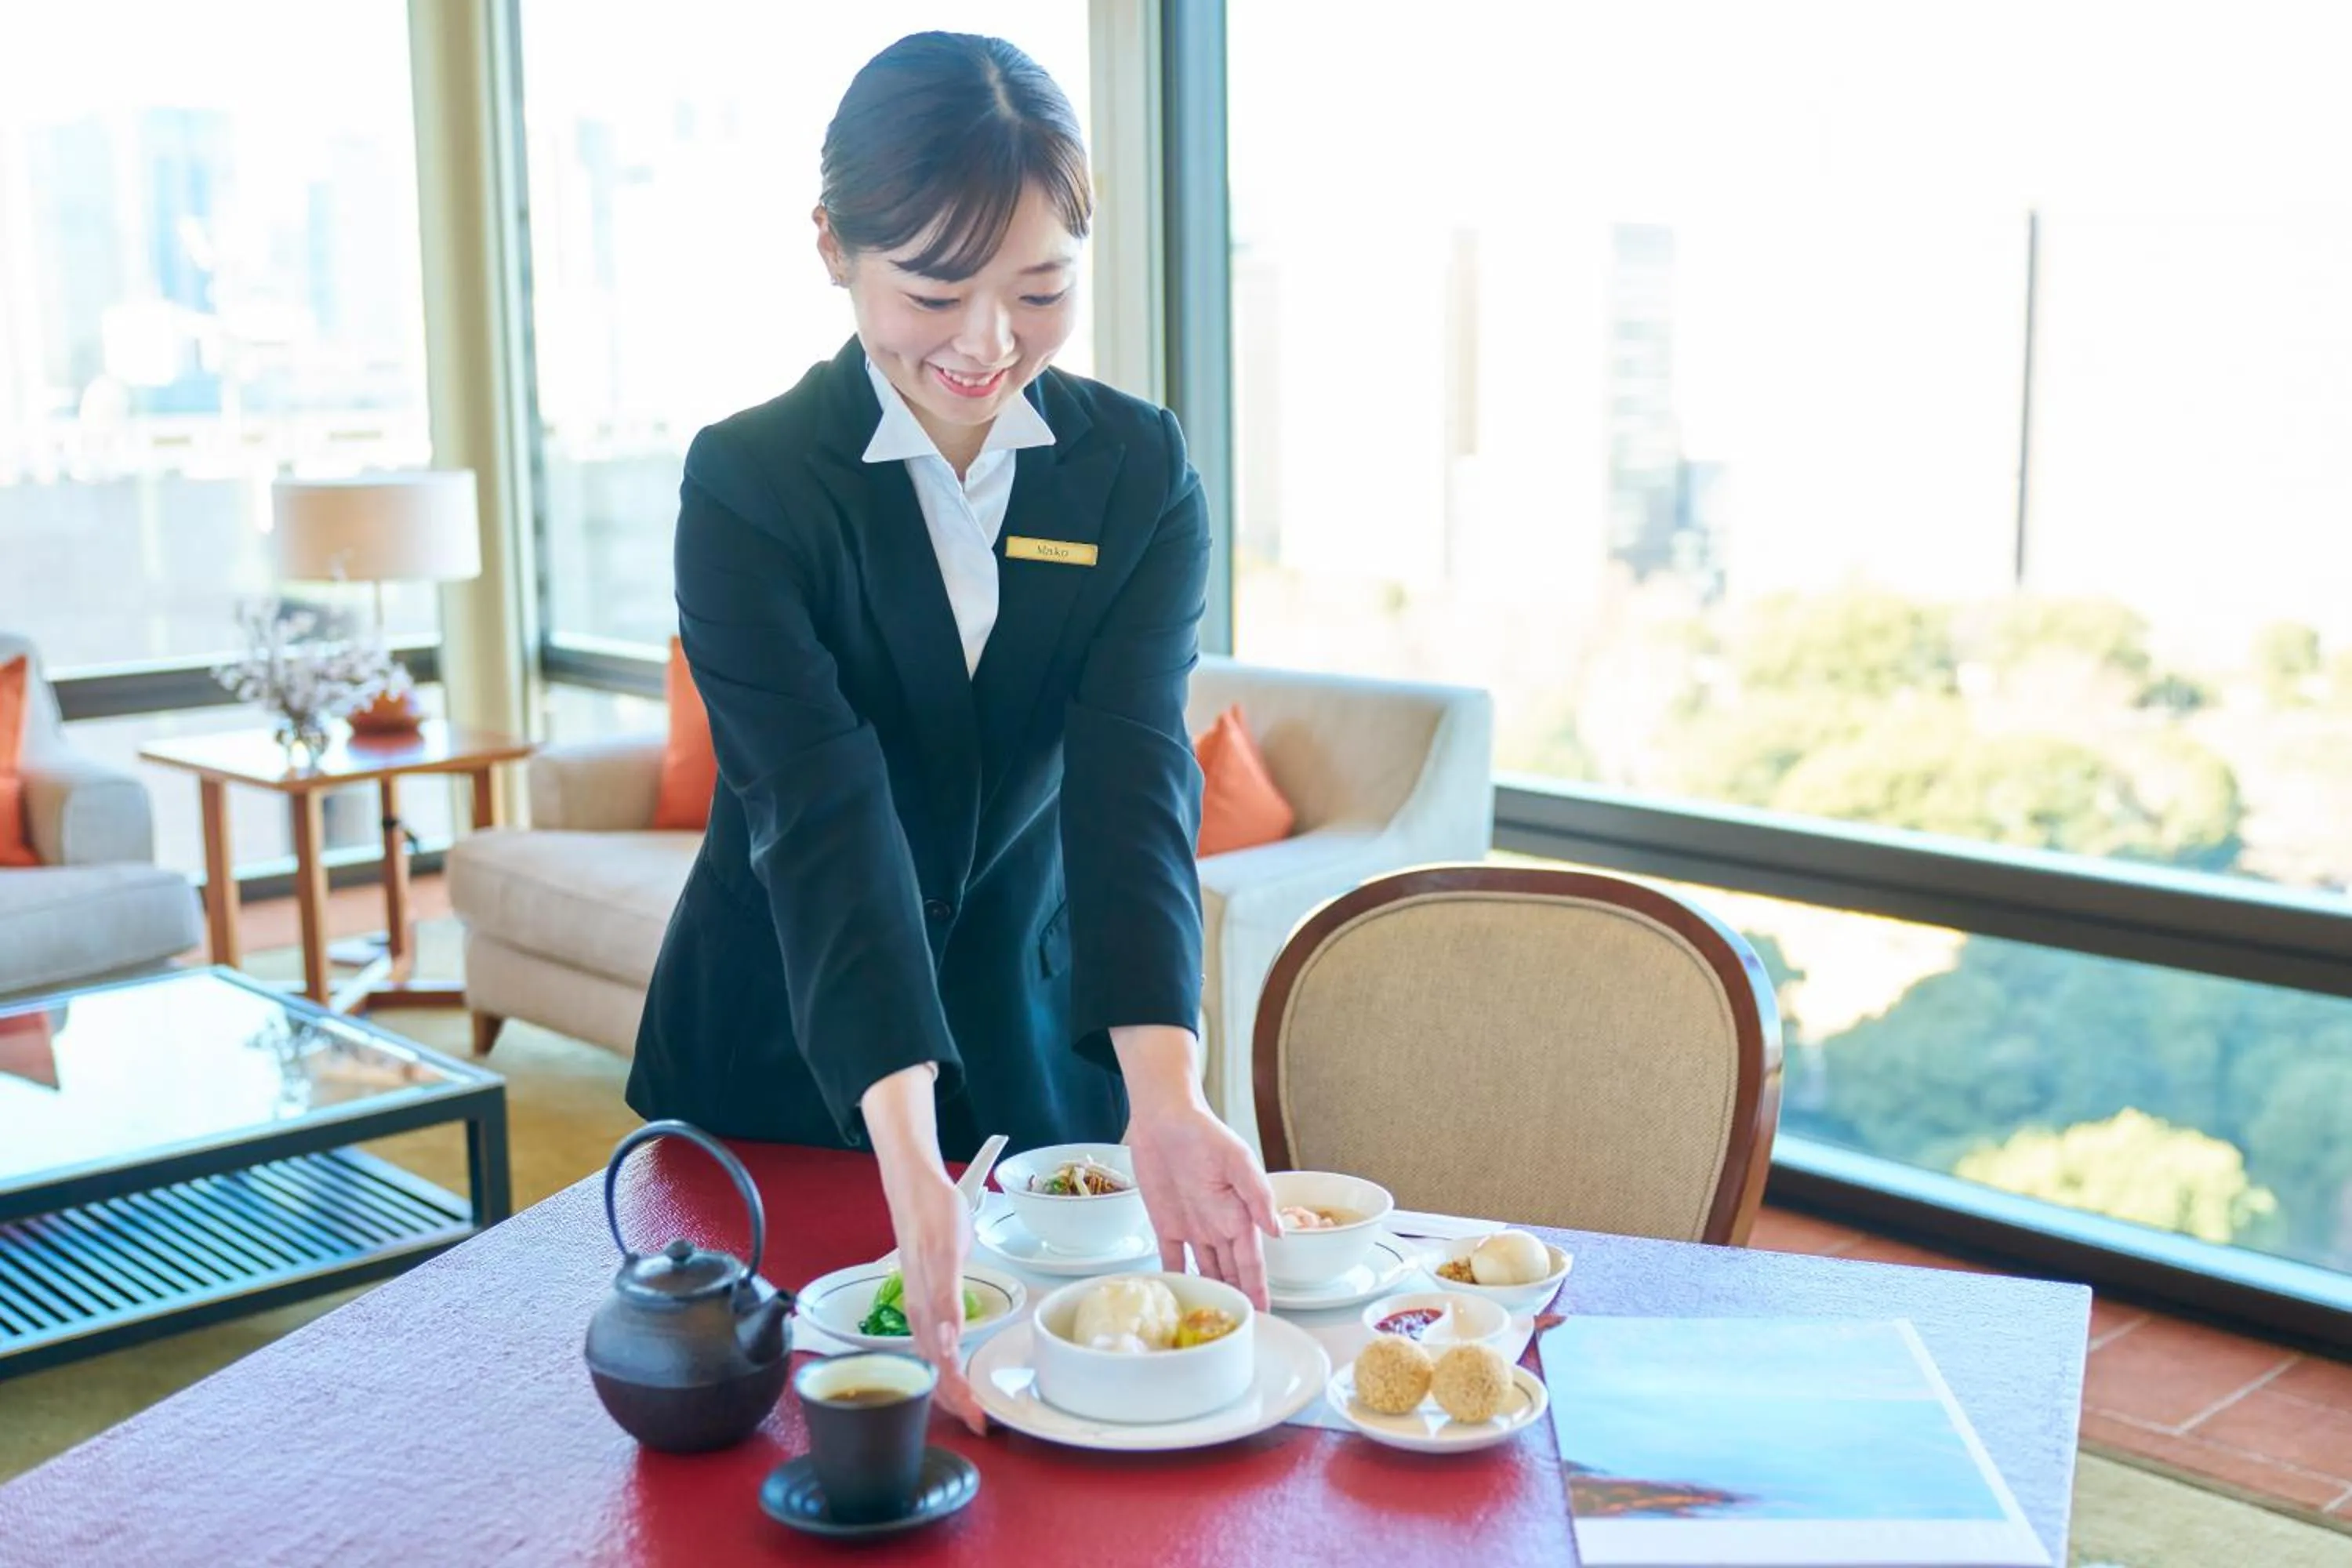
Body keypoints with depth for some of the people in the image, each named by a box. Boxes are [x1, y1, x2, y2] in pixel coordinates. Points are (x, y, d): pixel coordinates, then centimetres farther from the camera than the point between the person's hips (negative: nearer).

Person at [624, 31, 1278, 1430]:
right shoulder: (748, 485, -18)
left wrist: (1165, 1094, -37)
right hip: (783, 1055, -2)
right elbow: (824, 819, -30)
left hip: (1037, 1044, 3)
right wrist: (909, 1162, -42)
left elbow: (1131, 780, -20)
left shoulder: (1142, 473, -9)